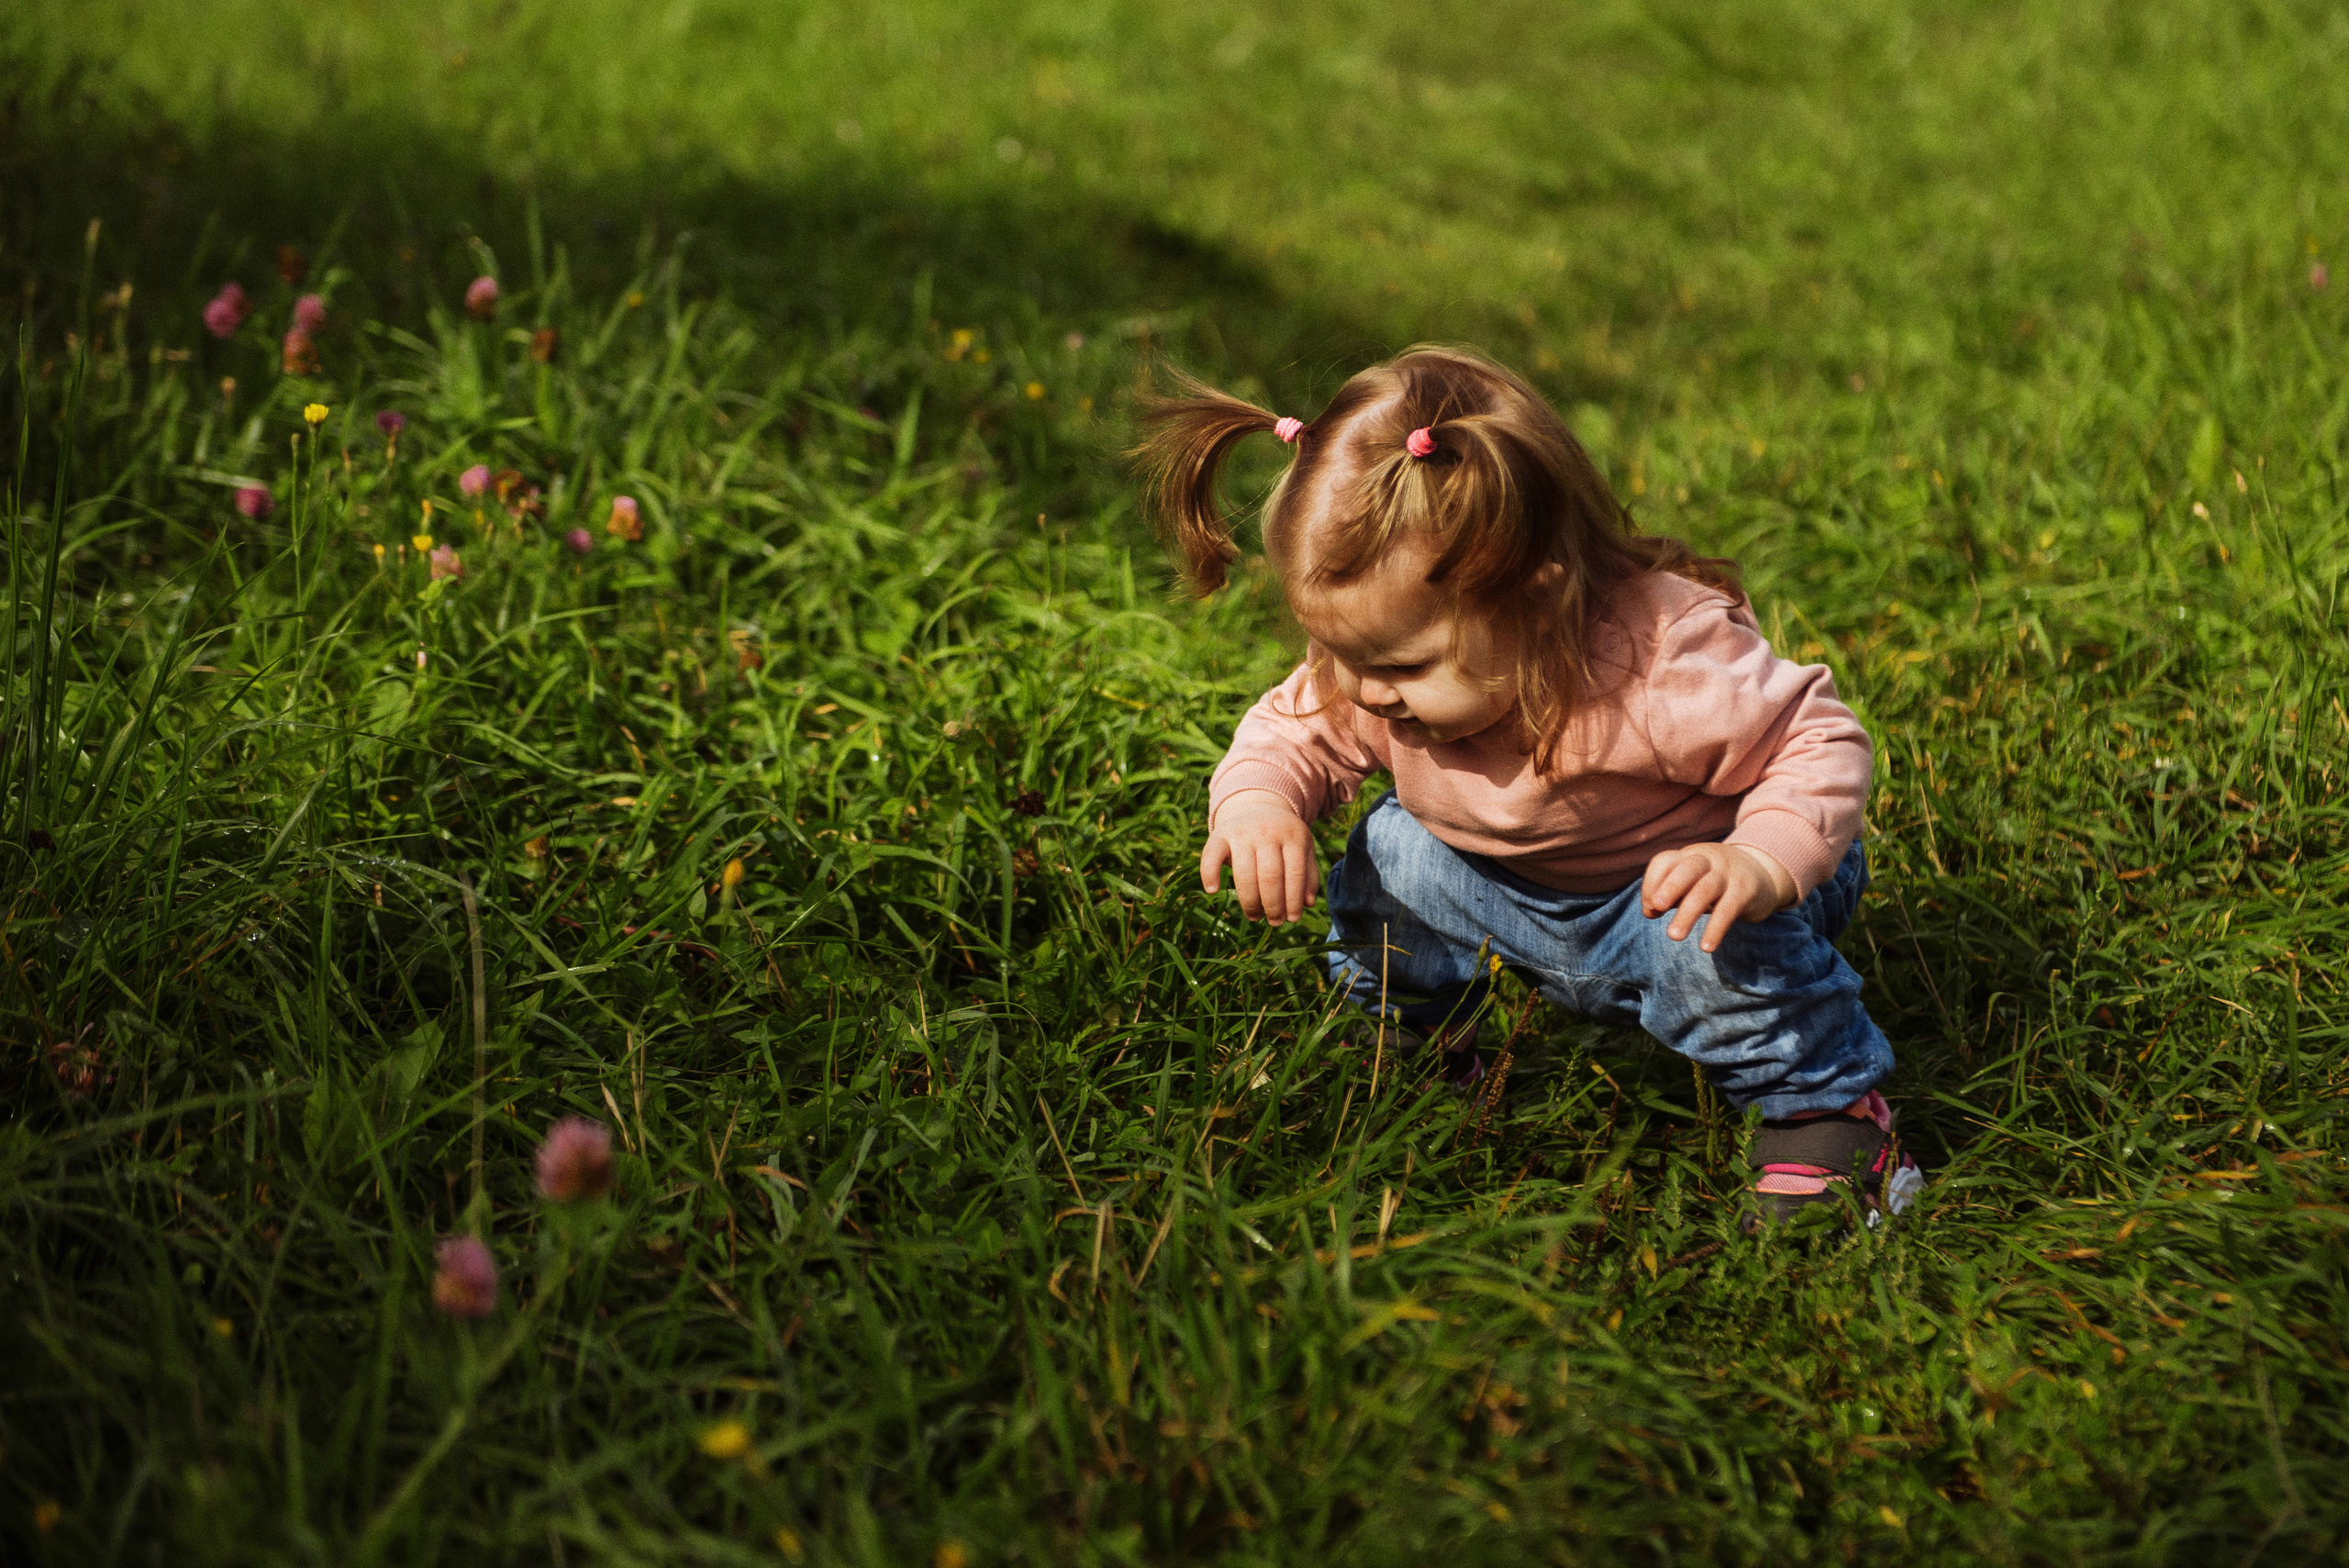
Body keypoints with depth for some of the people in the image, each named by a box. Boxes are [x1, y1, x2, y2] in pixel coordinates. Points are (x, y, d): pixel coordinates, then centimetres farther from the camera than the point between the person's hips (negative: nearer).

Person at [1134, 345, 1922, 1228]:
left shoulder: (1664, 659, -40)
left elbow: (1819, 748, -30)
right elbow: (1293, 732, -5)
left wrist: (1764, 866, -49)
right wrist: (1255, 800, -30)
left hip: (1664, 883, -6)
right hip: (1506, 891, 6)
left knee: (1715, 939, -35)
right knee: (1386, 856, -12)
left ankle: (1822, 1105, -8)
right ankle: (1417, 1047, 16)